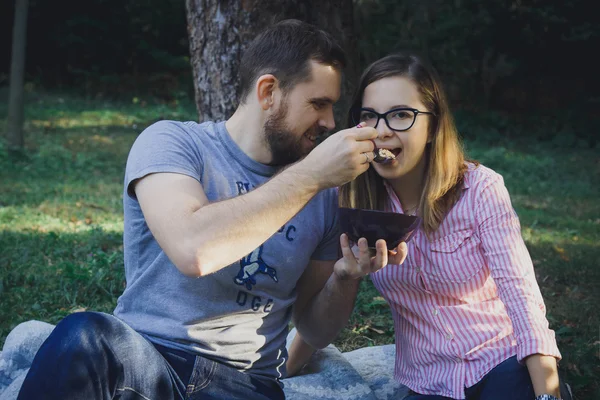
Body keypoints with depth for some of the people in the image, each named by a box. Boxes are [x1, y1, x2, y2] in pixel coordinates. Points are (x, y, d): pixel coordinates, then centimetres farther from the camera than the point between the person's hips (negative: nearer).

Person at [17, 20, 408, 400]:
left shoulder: (322, 195, 10)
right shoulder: (172, 141, -3)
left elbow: (316, 331, 16)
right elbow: (193, 249, -24)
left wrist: (345, 278, -5)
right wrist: (312, 173, -19)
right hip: (142, 358, -2)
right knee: (86, 336, -35)